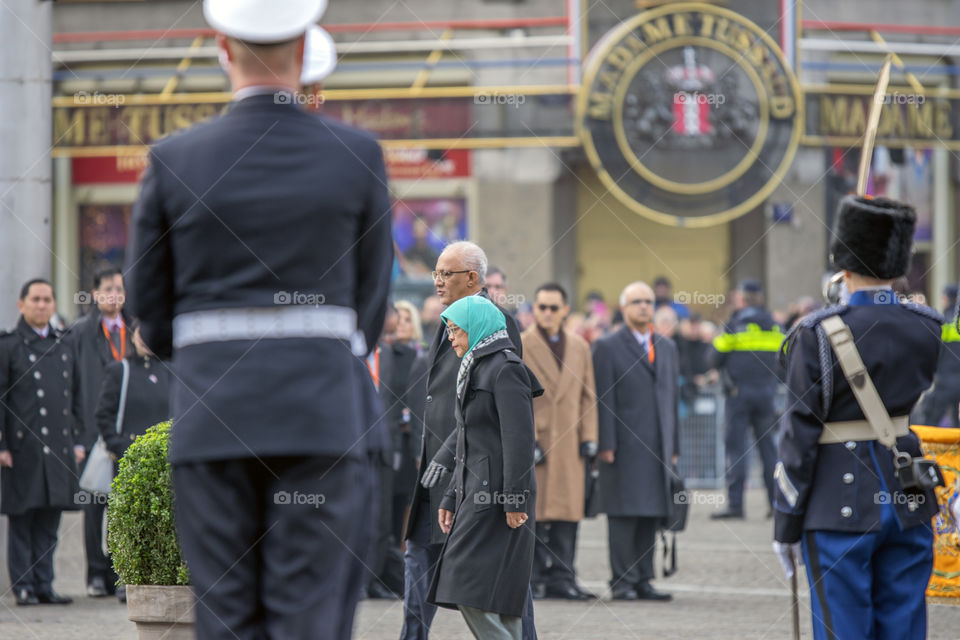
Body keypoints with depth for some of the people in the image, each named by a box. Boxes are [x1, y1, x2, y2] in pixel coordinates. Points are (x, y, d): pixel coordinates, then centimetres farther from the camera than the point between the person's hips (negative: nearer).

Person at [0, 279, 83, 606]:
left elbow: (76, 397, 20)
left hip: (58, 451, 5)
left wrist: (77, 440, 12)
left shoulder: (64, 348, 15)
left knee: (49, 523, 6)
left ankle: (44, 585, 11)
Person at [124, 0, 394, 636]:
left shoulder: (174, 160, 0)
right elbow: (371, 297, 7)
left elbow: (150, 305, 8)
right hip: (323, 416, -1)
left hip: (213, 417, 1)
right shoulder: (357, 154, -1)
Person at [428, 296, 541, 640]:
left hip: (499, 492, -10)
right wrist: (451, 499, 20)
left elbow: (519, 440, -17)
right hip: (477, 494, 10)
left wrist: (514, 499, -22)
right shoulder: (477, 371, 21)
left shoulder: (506, 370, -9)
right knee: (497, 597, 6)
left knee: (471, 589, -15)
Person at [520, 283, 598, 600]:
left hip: (569, 444, 4)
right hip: (532, 442, -3)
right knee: (533, 514, -3)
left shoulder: (579, 347, 14)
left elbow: (587, 396, 15)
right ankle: (535, 577, 3)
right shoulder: (519, 346, 1)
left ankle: (561, 578, 3)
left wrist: (588, 439, 7)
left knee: (567, 513, 0)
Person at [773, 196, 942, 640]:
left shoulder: (820, 333, -12)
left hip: (840, 505, -4)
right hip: (907, 498, 4)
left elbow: (800, 434, -11)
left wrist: (786, 524, -4)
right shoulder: (926, 327, 0)